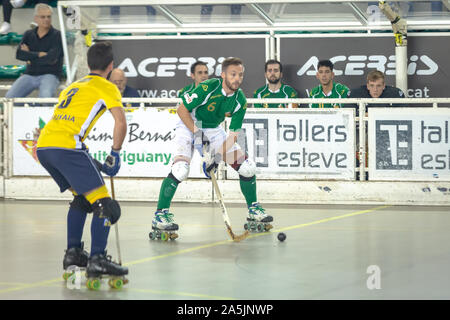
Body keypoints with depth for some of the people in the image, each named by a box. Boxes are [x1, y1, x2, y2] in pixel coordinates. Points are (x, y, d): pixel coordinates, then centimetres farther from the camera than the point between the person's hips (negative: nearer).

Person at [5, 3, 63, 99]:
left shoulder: (57, 35, 0)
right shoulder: (29, 34, 13)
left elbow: (51, 58, -14)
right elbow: (19, 54, -3)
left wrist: (30, 55, -3)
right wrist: (39, 54, -11)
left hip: (50, 74, -4)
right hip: (30, 75, 4)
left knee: (45, 96, -37)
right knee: (10, 96, -18)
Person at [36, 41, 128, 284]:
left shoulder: (73, 86, 29)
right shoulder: (106, 87, 7)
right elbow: (121, 123, -7)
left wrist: (89, 161, 29)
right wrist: (114, 156, 5)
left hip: (43, 146, 8)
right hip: (66, 147, -8)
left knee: (82, 196, 27)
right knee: (103, 204, -5)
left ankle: (73, 252, 26)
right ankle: (97, 260, -15)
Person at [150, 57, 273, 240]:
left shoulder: (240, 101, -12)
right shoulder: (207, 88, -27)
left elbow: (234, 134, -10)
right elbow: (182, 110, -19)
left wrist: (217, 155, -23)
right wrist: (197, 133, -24)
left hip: (214, 130, 5)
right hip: (189, 125, -5)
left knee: (247, 167, -2)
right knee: (180, 170, -28)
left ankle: (253, 210, 17)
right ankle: (160, 214, -19)